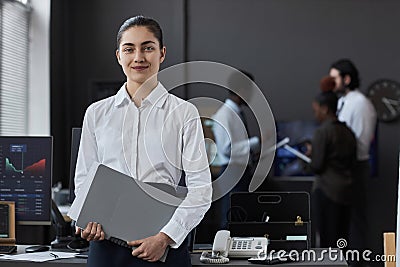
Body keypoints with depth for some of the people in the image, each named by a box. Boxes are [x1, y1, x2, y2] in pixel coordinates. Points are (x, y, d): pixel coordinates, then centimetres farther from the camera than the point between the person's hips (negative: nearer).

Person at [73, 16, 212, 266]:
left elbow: (200, 188, -4)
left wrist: (165, 237, -14)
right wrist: (88, 219, -5)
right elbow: (83, 179, 13)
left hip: (166, 243, -2)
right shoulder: (97, 113, 9)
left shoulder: (184, 113, 1)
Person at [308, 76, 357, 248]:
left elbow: (317, 167, -12)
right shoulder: (348, 131, 9)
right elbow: (352, 162, 13)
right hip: (345, 190, 7)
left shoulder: (322, 132, -12)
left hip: (326, 190, -7)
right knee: (340, 238, 10)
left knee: (326, 237, 0)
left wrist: (311, 154, 5)